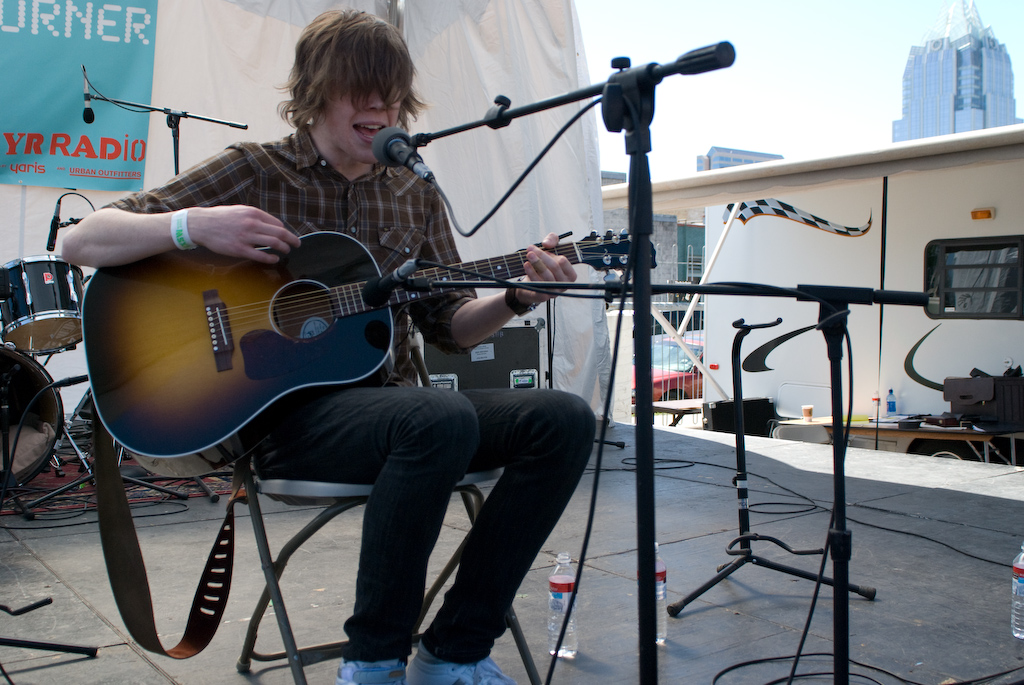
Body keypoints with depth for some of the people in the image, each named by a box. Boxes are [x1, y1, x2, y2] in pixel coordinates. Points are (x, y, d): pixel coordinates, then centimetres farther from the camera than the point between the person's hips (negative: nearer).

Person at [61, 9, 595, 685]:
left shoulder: (414, 192, 13)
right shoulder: (254, 171, 1)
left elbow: (449, 326, 14)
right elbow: (79, 242, -2)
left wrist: (518, 298, -6)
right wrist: (193, 225, -19)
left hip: (390, 396, 6)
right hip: (285, 409, -5)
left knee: (565, 419, -15)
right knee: (442, 419, -36)